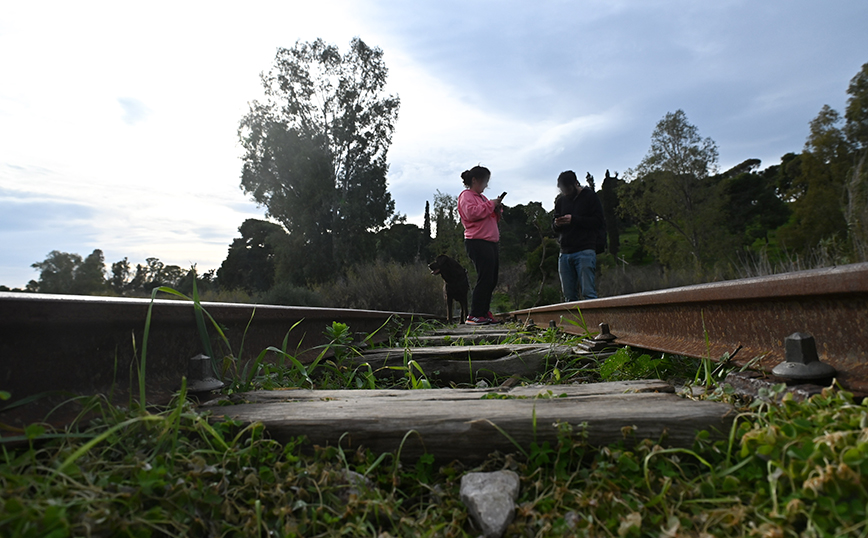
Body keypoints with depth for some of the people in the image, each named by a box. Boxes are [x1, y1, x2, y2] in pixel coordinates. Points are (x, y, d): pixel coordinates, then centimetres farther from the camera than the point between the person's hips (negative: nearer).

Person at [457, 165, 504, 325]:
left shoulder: (481, 197, 26)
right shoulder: (466, 195, -2)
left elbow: (492, 219, 31)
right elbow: (471, 213, -21)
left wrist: (497, 210, 12)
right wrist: (490, 205, -12)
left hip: (490, 243, 10)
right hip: (477, 242, -10)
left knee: (491, 280, 7)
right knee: (485, 279, -14)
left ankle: (484, 313, 13)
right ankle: (474, 316, -11)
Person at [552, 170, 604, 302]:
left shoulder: (589, 196, 4)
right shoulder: (560, 200, 17)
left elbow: (598, 221, -5)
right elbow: (554, 227, 21)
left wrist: (574, 220, -14)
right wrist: (556, 224, -3)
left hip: (585, 251, -5)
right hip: (565, 253, 5)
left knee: (588, 292, -12)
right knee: (569, 296, 3)